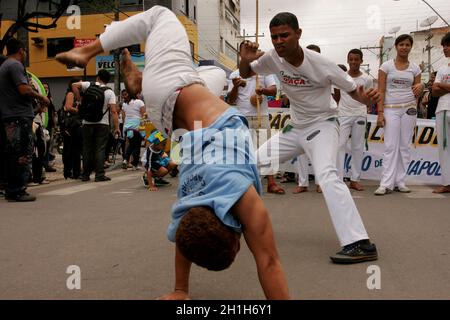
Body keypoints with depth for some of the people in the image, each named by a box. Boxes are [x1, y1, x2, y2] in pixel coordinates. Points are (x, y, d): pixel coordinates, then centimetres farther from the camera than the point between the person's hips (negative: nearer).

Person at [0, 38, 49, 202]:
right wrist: (41, 97, -5)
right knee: (23, 155, -8)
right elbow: (24, 89, -19)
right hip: (20, 116, -10)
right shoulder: (16, 65, -8)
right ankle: (17, 191, -7)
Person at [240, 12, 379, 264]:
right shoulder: (273, 58, -10)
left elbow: (351, 88, -12)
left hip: (322, 124, -6)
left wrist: (365, 98, -35)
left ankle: (361, 245, -33)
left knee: (326, 174, -32)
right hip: (295, 128, 6)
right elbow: (245, 74, 6)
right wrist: (245, 60, -17)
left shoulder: (320, 64, -23)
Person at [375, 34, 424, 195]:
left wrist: (420, 87, -11)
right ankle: (386, 183, -6)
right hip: (390, 109, -3)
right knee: (391, 146, -7)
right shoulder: (386, 66, 1)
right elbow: (381, 91, -3)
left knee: (405, 145, 3)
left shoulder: (415, 68, 9)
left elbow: (416, 91, 13)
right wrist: (380, 113, -11)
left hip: (409, 109, 3)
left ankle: (400, 181, 10)